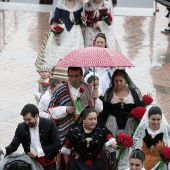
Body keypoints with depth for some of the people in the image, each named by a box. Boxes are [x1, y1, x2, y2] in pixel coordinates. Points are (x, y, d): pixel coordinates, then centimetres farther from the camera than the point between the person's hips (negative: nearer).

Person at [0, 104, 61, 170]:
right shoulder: (21, 127, -5)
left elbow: (57, 144, -14)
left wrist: (38, 152, -22)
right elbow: (14, 145, -5)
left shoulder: (49, 124, -11)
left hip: (48, 163, -1)